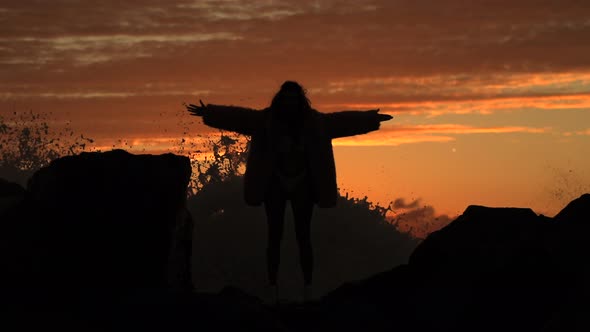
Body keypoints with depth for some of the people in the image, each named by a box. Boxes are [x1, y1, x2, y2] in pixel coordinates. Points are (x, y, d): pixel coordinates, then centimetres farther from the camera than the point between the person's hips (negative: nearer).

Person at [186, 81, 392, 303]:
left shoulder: (313, 122, 1)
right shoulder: (267, 120, -4)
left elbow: (341, 120, 11)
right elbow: (239, 116, -10)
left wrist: (371, 118, 17)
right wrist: (209, 112, -18)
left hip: (302, 186, 1)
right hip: (275, 185, -1)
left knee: (303, 237, 0)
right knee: (274, 236, 0)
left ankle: (307, 290, 3)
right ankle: (273, 291, 3)